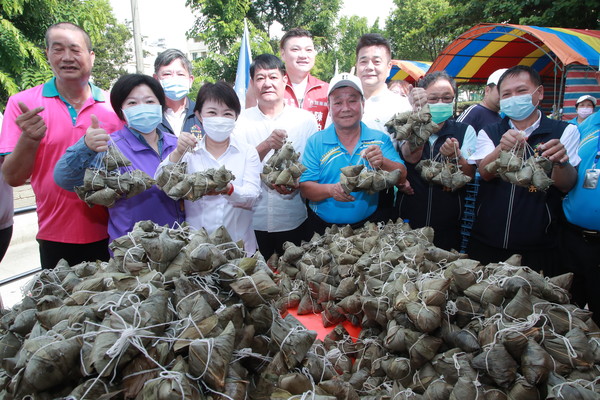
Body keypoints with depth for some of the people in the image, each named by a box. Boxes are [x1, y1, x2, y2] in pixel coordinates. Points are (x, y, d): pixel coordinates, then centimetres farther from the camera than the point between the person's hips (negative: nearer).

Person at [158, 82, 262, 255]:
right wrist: (177, 153, -24)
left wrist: (228, 189, -29)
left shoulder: (247, 152, 3)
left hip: (239, 244, 0)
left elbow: (252, 196, -9)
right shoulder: (189, 151, 4)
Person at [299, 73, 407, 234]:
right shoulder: (316, 142, 1)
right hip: (323, 227, 0)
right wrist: (330, 190, -22)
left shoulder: (380, 140, 3)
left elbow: (401, 178, -4)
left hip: (369, 225, 1)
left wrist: (383, 163, -24)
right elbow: (305, 187, -3)